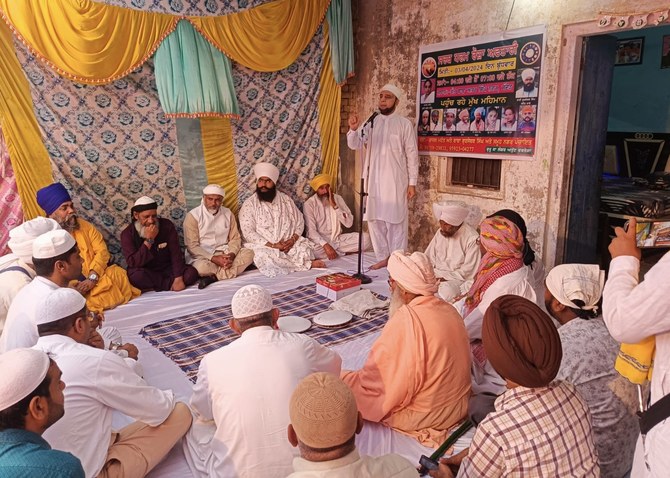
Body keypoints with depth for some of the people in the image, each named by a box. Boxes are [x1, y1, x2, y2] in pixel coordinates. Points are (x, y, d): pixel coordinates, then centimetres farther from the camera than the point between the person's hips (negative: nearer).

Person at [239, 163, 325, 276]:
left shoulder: (286, 200, 9)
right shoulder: (249, 204, -3)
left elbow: (300, 222, 10)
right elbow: (248, 233, -11)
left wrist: (293, 239, -10)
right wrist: (272, 245, -19)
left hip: (288, 244, 2)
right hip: (262, 247, -1)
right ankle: (308, 265, -20)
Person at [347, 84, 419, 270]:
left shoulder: (404, 124, -2)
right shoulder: (371, 122, 8)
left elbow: (412, 155, -2)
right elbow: (354, 144, -2)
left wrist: (412, 182, -6)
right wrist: (353, 129, -24)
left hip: (395, 181, -4)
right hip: (374, 180, 4)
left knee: (396, 222, 1)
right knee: (375, 220, 9)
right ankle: (382, 257, 22)